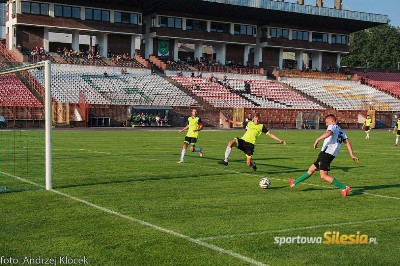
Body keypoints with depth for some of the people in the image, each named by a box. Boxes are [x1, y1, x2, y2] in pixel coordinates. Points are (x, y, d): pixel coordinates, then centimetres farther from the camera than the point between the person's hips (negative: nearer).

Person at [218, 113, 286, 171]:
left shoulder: (262, 126, 6)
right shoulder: (249, 123, 13)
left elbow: (270, 134, 7)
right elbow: (239, 123, 26)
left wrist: (280, 140, 1)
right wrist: (229, 121, 29)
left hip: (250, 144, -2)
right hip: (242, 140, 2)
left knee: (249, 163, -7)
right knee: (231, 143, -29)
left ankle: (253, 164, 35)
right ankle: (226, 160, -20)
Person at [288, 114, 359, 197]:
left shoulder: (332, 126, -2)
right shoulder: (341, 131, 23)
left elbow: (329, 133, -26)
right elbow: (347, 141, 14)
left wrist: (317, 139, -32)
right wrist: (352, 155, 9)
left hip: (326, 152, -10)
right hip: (331, 155, 10)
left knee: (324, 175, -14)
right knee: (311, 169, 18)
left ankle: (344, 188, -15)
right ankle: (295, 182, 29)